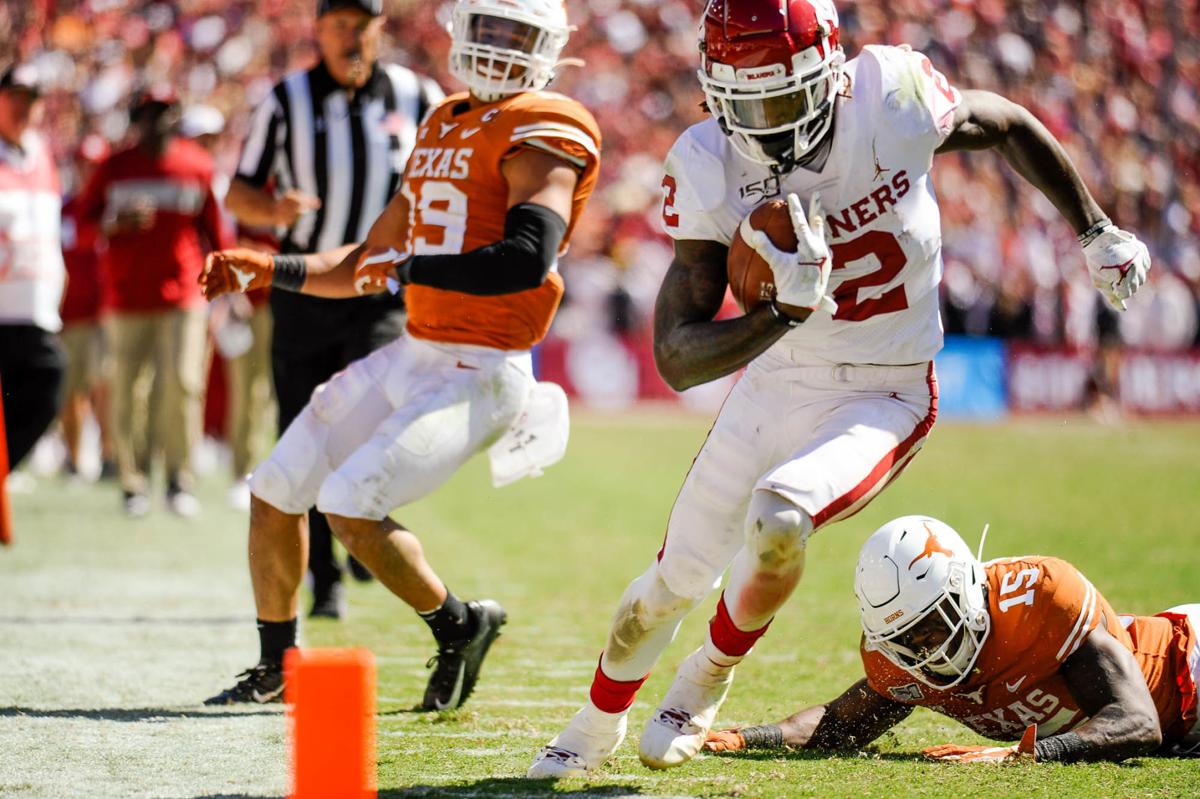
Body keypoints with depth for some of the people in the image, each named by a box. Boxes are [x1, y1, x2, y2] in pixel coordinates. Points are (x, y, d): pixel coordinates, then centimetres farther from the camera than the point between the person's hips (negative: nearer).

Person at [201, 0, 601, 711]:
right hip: (412, 356, 9)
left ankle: (459, 625, 4)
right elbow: (371, 265, 22)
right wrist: (271, 271, 10)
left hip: (481, 374, -9)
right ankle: (277, 664, 27)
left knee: (351, 506, -19)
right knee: (276, 492, 10)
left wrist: (409, 267, -19)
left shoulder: (542, 134, -11)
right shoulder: (445, 128, 16)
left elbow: (526, 260, -26)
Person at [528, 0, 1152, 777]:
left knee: (778, 515, -30)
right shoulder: (712, 169, -18)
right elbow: (677, 358, -20)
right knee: (675, 579, 10)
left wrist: (1098, 231, 9)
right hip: (774, 386, 2)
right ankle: (598, 726, 41)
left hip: (881, 402, -2)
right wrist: (785, 313, -37)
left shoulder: (891, 96, -22)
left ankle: (704, 686, 0)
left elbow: (1008, 126, 1)